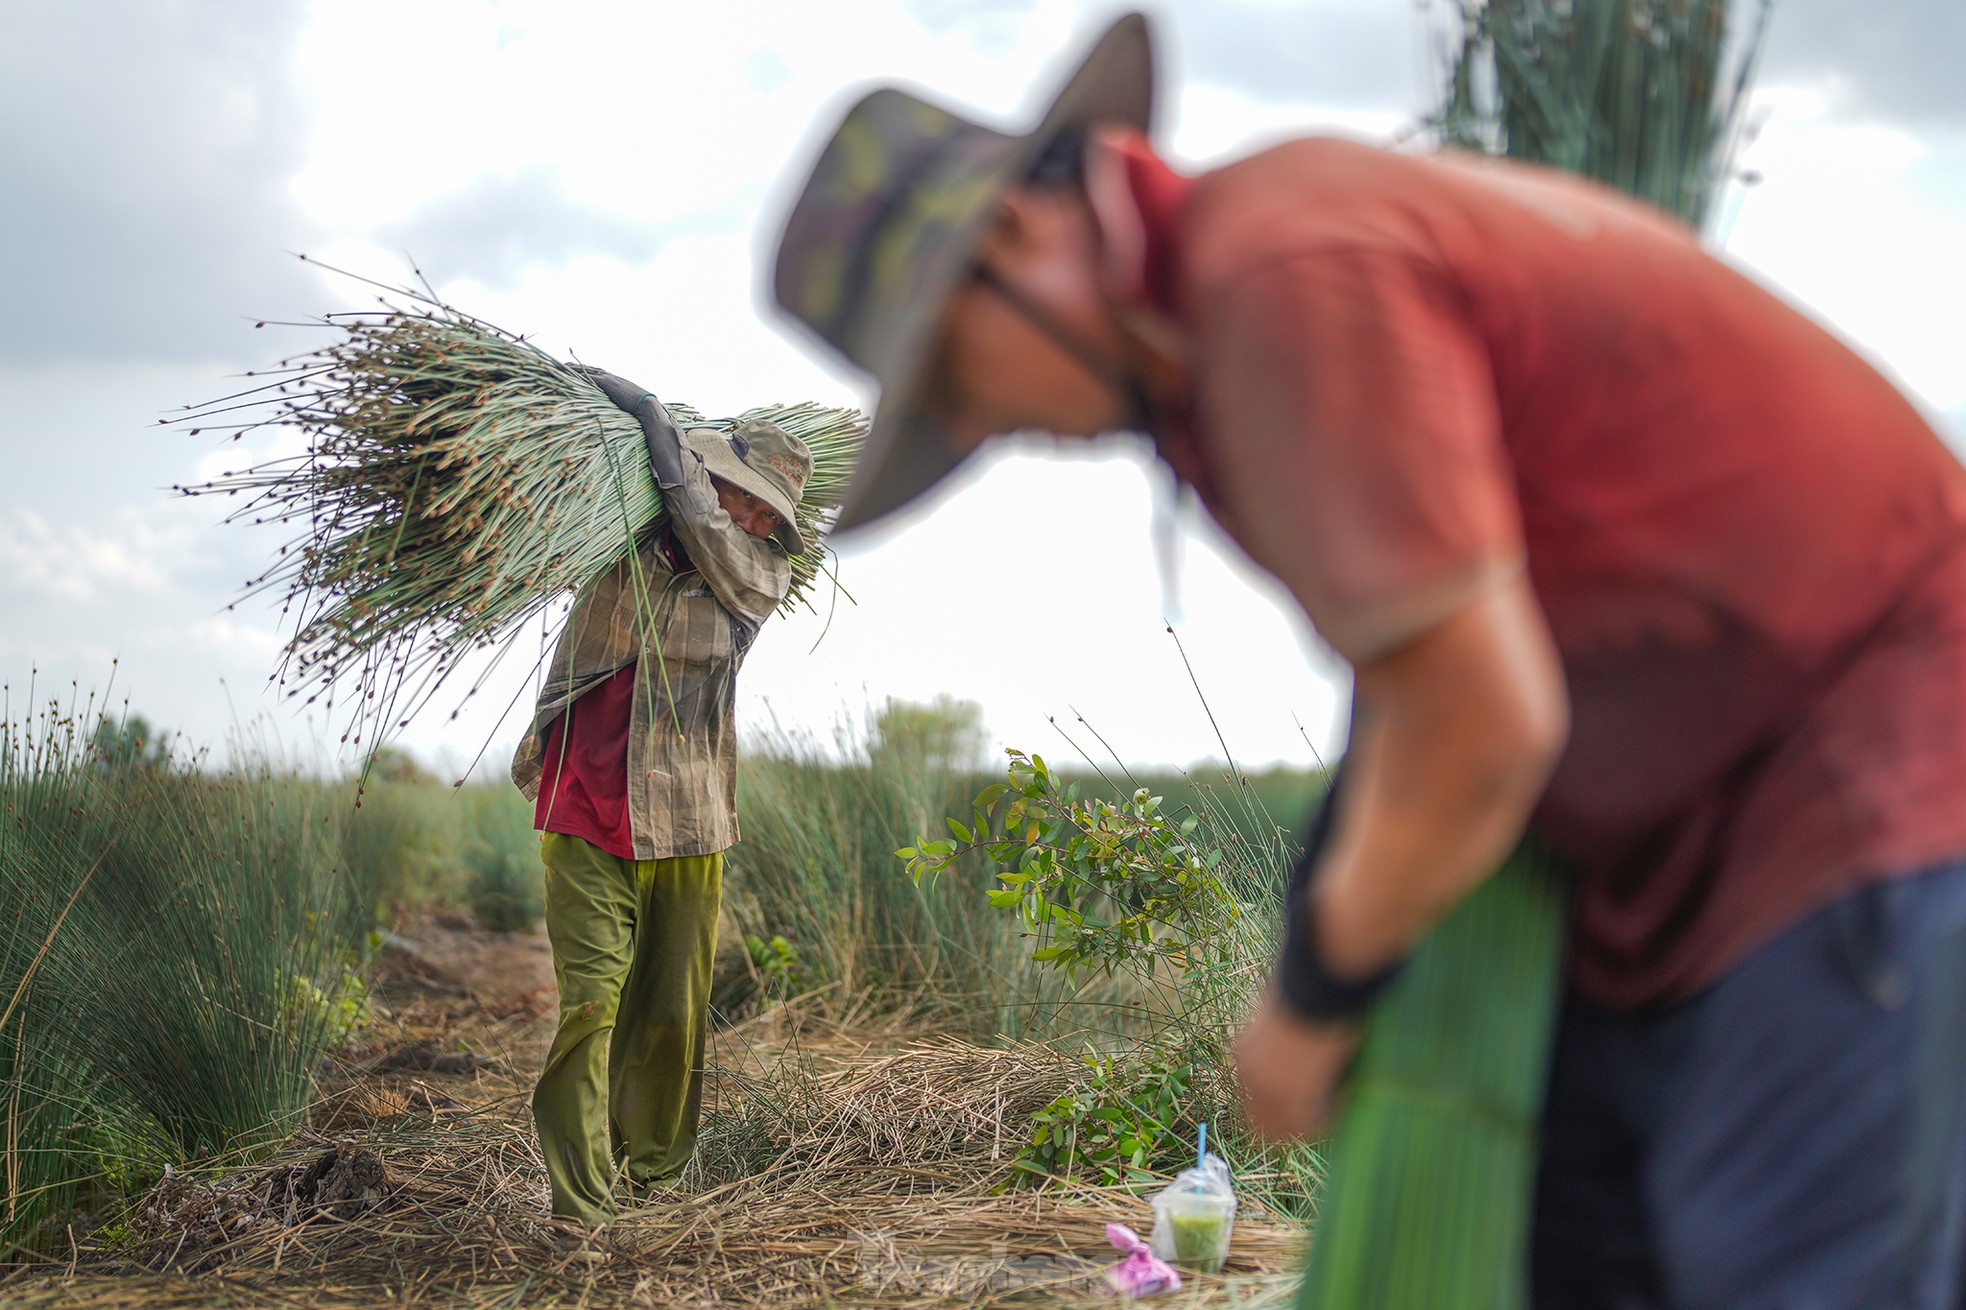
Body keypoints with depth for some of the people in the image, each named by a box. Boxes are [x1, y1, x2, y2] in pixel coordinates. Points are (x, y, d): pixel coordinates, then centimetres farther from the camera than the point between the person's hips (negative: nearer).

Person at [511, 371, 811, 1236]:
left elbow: (700, 523, -10)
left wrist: (649, 412, -7)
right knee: (591, 1001, -11)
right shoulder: (623, 546, 6)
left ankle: (655, 1184, 24)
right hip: (586, 816, -2)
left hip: (684, 824, 2)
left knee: (674, 1016, 6)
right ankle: (577, 1209, -10)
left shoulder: (758, 578, 6)